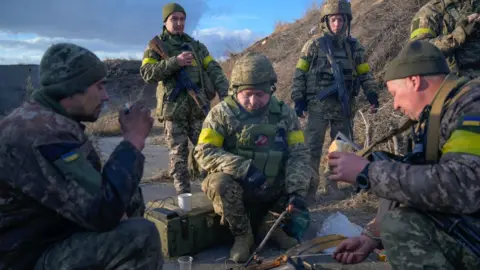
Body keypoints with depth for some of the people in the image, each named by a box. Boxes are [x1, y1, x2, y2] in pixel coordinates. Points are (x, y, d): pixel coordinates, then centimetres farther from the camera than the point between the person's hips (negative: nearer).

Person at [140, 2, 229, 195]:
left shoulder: (196, 46, 17)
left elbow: (213, 70, 9)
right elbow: (147, 73, -7)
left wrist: (224, 92, -7)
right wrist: (175, 62, -15)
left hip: (199, 106, 2)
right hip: (173, 107, -2)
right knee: (178, 153, 1)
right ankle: (183, 195, 8)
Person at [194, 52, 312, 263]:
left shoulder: (284, 113, -1)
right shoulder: (222, 113, -9)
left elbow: (299, 154, -3)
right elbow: (204, 152, -16)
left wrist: (297, 192, -19)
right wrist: (244, 168, -30)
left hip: (273, 191, 3)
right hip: (236, 188, -2)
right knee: (220, 182, -32)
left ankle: (270, 225, 4)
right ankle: (242, 235, -6)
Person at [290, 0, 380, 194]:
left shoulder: (355, 47, 8)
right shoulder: (314, 45, -1)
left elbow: (365, 74, 14)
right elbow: (299, 74, 0)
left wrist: (372, 95, 1)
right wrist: (298, 99, -6)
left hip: (344, 105, 4)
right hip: (318, 105, -3)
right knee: (312, 147, -2)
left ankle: (333, 180, 24)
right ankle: (309, 182, 8)